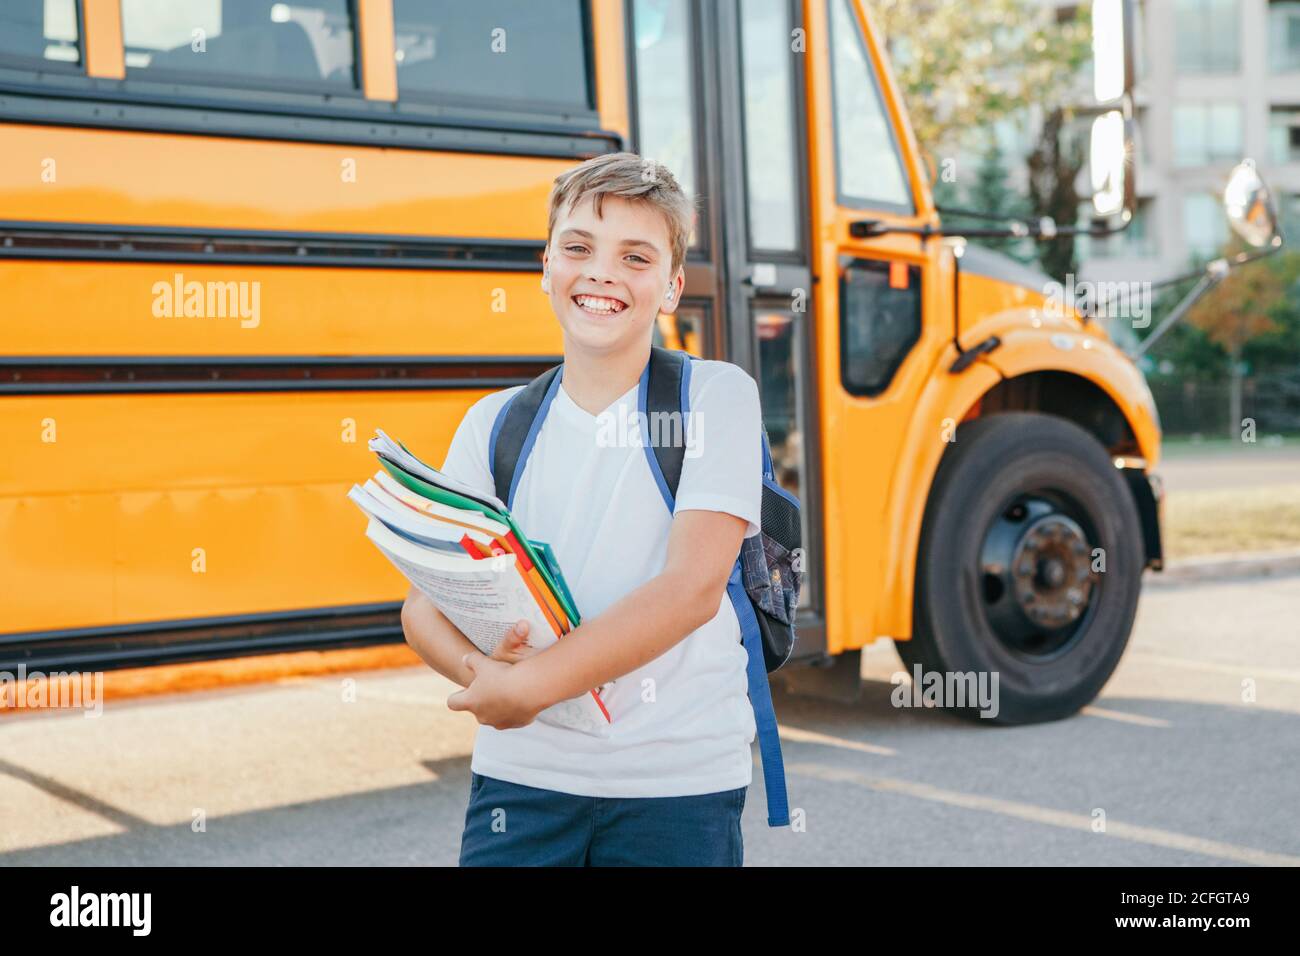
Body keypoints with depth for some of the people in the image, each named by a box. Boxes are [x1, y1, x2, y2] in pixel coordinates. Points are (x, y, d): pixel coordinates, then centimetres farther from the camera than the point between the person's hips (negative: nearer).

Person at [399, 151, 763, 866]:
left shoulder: (715, 396, -5)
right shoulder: (494, 423, 5)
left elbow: (693, 585, -15)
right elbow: (423, 602, 2)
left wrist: (530, 683, -22)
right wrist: (478, 668, -20)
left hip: (679, 786, -2)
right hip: (520, 778, 2)